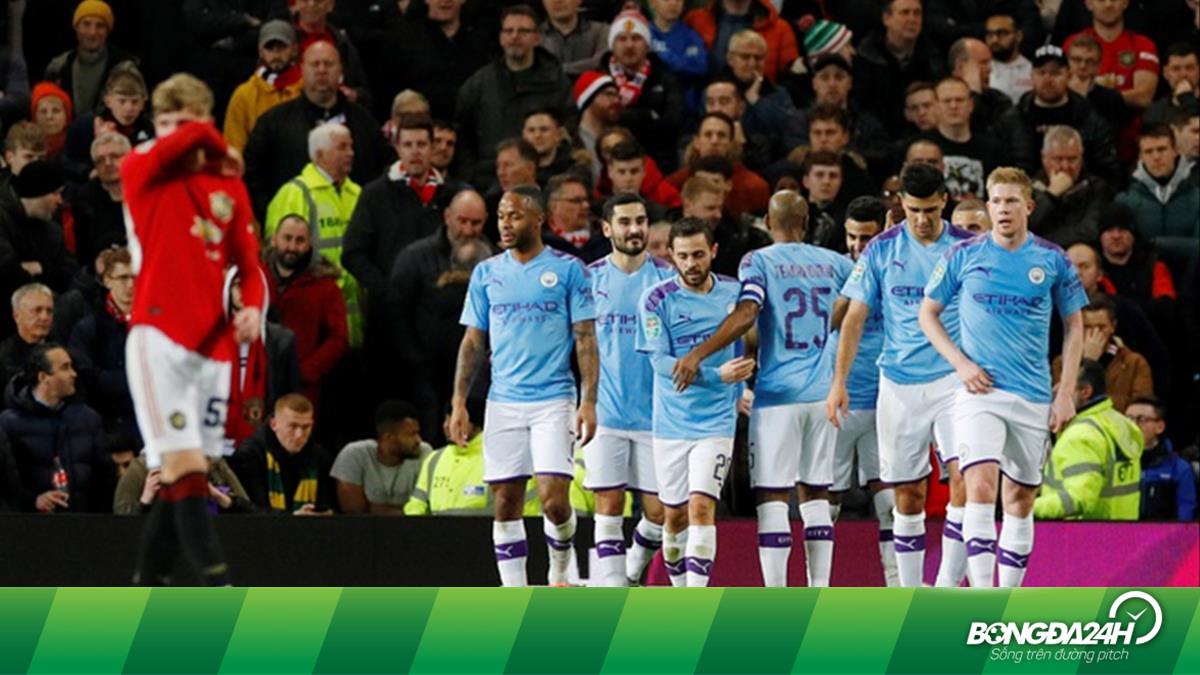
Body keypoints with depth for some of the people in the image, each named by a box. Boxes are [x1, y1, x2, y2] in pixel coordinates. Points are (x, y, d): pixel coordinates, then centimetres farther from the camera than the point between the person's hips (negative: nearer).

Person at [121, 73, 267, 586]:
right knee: (184, 466, -16)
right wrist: (220, 151, 5)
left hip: (213, 345, 5)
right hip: (158, 336, -5)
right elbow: (195, 137, -16)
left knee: (184, 477, 7)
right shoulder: (140, 169, 0)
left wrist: (253, 306, -6)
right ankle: (217, 584, -22)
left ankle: (147, 584, 19)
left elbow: (249, 262, 14)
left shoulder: (230, 186, 13)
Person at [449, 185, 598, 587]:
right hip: (503, 401, 3)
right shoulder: (486, 274, 10)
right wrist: (459, 403, 5)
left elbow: (586, 340, -1)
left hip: (553, 400, -3)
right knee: (505, 501, 1)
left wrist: (589, 402, -9)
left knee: (553, 498, -12)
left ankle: (560, 573, 14)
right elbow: (473, 342, 13)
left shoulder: (568, 270, 0)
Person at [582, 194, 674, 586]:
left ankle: (633, 573, 27)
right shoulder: (589, 278, 4)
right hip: (604, 413, 0)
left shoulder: (666, 278, 2)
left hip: (655, 415, 0)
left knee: (659, 509, 2)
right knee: (609, 505, -6)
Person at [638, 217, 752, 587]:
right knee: (674, 516, 8)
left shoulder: (734, 293, 2)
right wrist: (717, 375, -23)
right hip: (671, 423, 0)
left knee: (701, 507, -14)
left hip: (716, 421, 0)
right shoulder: (656, 300, -7)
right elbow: (661, 362, -15)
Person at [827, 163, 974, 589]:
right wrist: (839, 383, -3)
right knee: (908, 494, 5)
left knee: (963, 477, -18)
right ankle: (910, 592, 15)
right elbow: (855, 318, 5)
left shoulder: (968, 248, 2)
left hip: (955, 381, -1)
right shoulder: (882, 250, 4)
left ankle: (948, 585, -13)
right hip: (899, 385, 1)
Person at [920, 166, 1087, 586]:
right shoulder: (963, 256, 1)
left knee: (1020, 499, 8)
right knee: (981, 487, -18)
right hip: (979, 392, -2)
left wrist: (1066, 392, 3)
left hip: (1033, 399, 2)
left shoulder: (1053, 260, 3)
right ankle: (982, 595, -23)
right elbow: (927, 314, 10)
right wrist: (960, 363, -4)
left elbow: (1074, 326, 11)